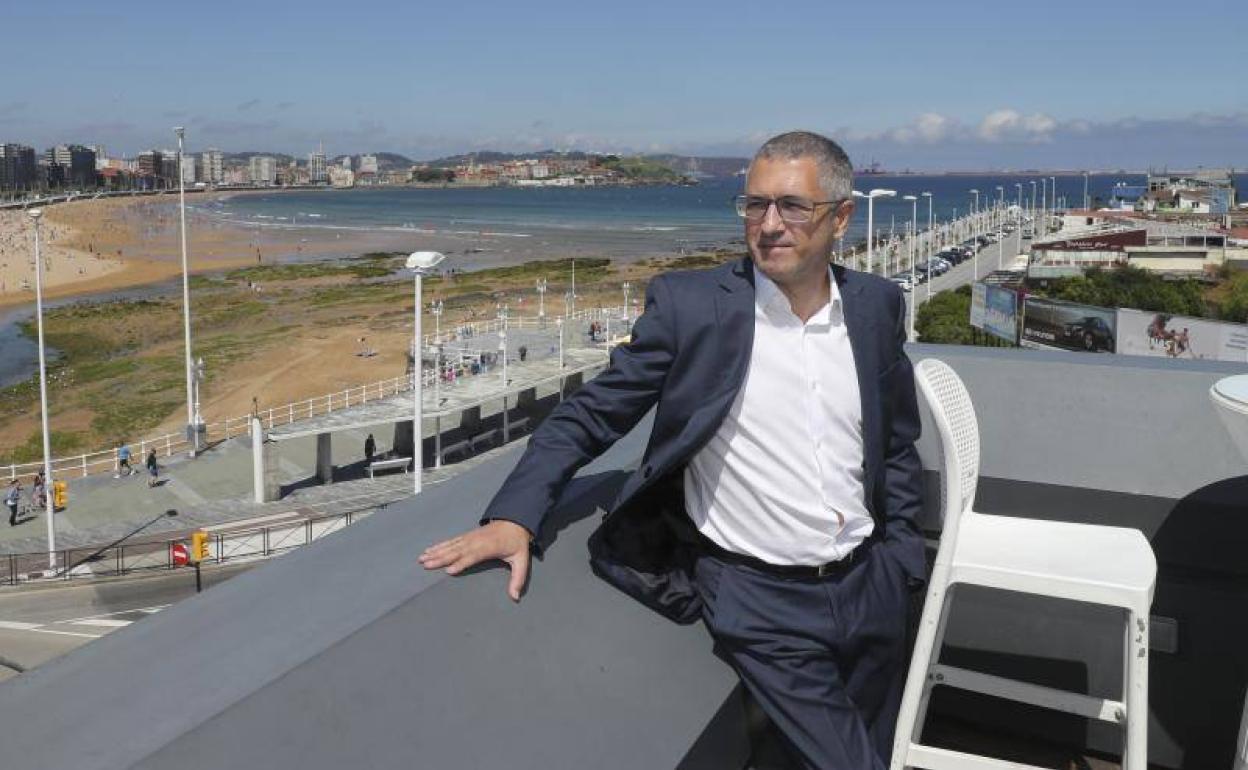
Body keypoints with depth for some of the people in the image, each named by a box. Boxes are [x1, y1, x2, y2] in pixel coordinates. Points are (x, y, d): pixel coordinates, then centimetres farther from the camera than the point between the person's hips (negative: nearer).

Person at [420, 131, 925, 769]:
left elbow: (898, 446, 13)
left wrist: (903, 562, 8)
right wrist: (513, 516, -21)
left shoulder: (878, 305, 2)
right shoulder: (688, 303, -10)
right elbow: (591, 414, -8)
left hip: (869, 589, 5)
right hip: (758, 600, -4)